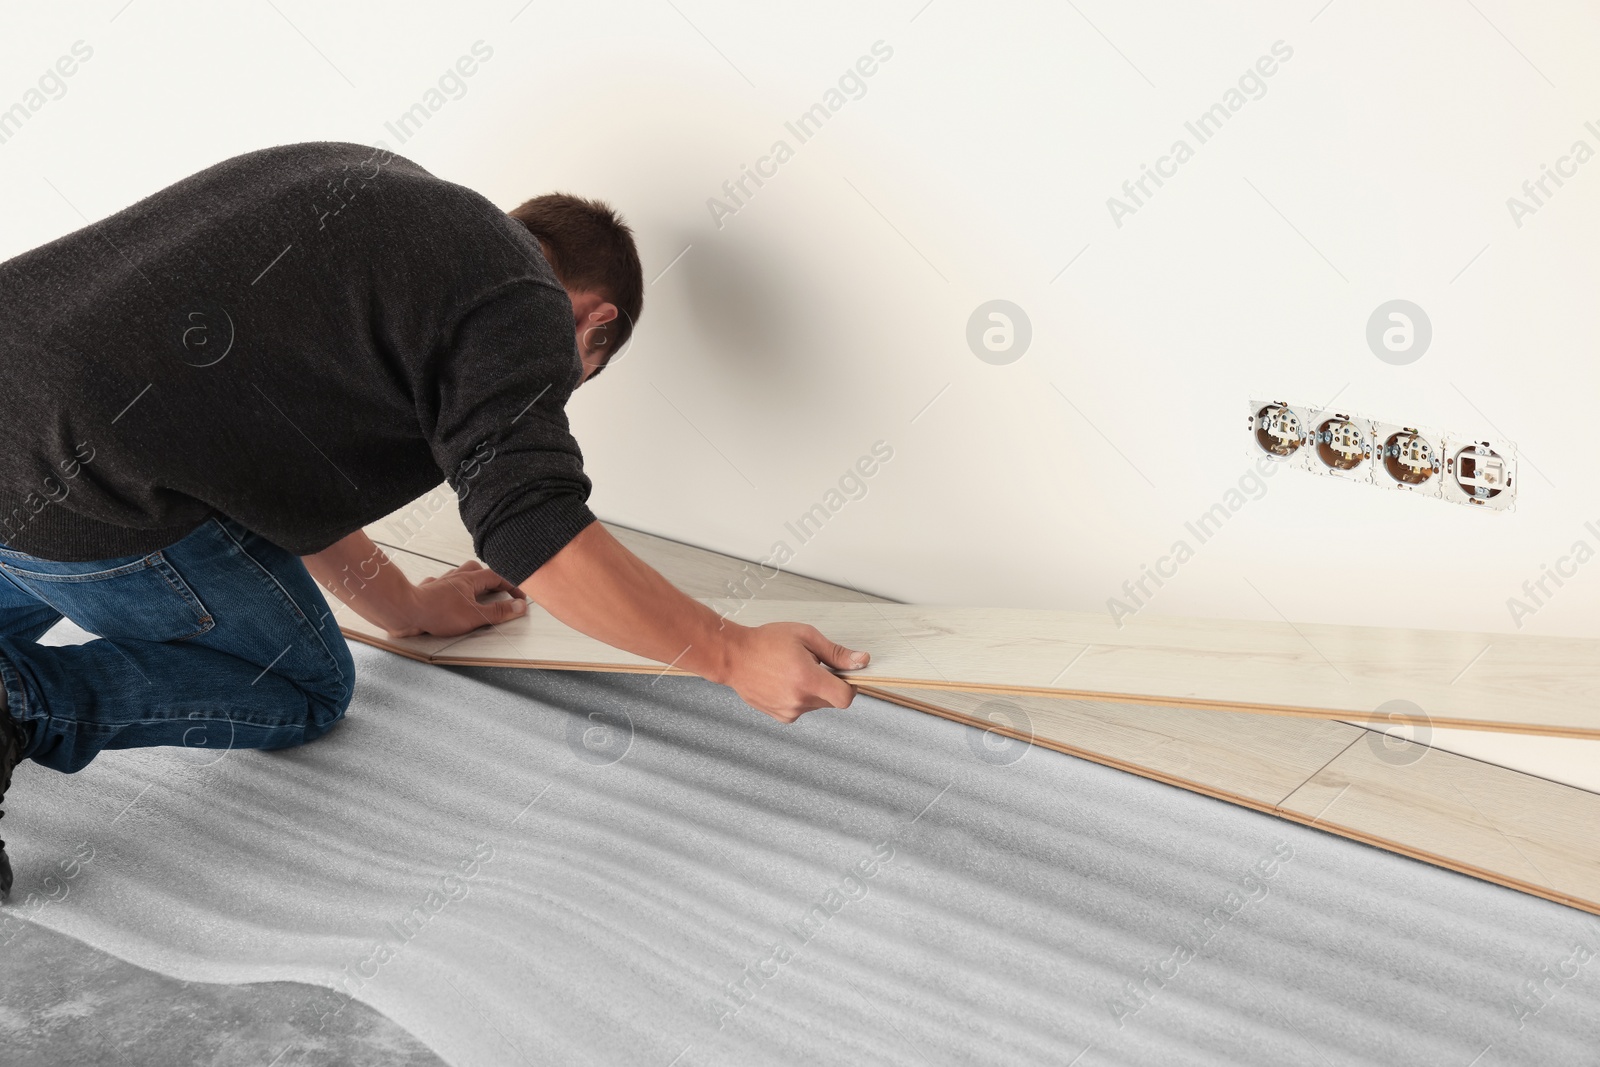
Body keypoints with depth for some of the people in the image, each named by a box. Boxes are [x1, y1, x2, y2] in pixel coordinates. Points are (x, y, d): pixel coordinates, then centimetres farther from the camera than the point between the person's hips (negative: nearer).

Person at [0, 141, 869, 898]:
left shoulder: (370, 197, 23)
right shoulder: (521, 304, -4)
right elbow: (538, 541, -13)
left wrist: (407, 609, 35)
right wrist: (734, 655, -3)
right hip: (79, 488, -9)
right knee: (305, 692, 14)